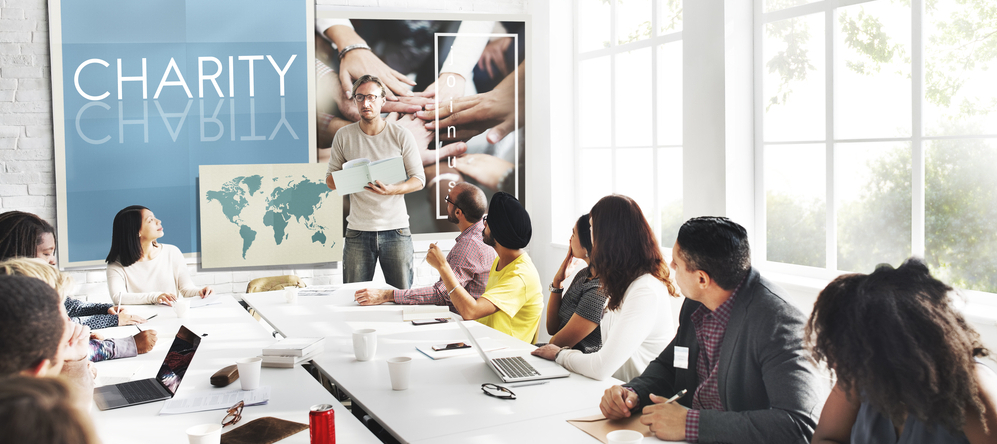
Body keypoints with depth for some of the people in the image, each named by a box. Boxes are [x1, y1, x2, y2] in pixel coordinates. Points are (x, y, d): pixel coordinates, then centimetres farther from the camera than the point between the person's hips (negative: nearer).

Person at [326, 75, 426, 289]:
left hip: (395, 230, -1)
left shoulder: (402, 136, 1)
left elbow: (419, 179, 2)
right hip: (358, 231, 1)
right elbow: (330, 179, 11)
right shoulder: (344, 136, 6)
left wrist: (391, 190, -17)